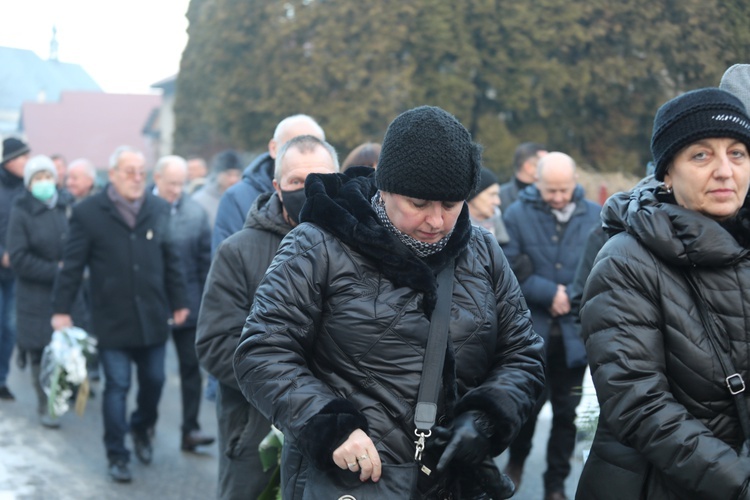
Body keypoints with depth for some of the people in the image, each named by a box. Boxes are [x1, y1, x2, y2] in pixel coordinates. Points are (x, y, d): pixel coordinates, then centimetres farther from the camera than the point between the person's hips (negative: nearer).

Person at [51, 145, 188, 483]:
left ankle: (142, 430, 39)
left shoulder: (159, 210, 4)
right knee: (117, 387, 2)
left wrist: (178, 302, 11)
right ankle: (117, 456, 15)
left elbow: (171, 261, 10)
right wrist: (60, 310, -4)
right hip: (112, 320, -3)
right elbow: (72, 265, -4)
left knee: (154, 380, 12)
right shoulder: (88, 212, -5)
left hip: (153, 317, 3)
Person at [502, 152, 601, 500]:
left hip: (574, 331, 1)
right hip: (530, 328, -1)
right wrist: (549, 293, -18)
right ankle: (517, 459, 40)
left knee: (566, 411, 11)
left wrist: (574, 296, -17)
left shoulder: (594, 217, -5)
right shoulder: (518, 214, -8)